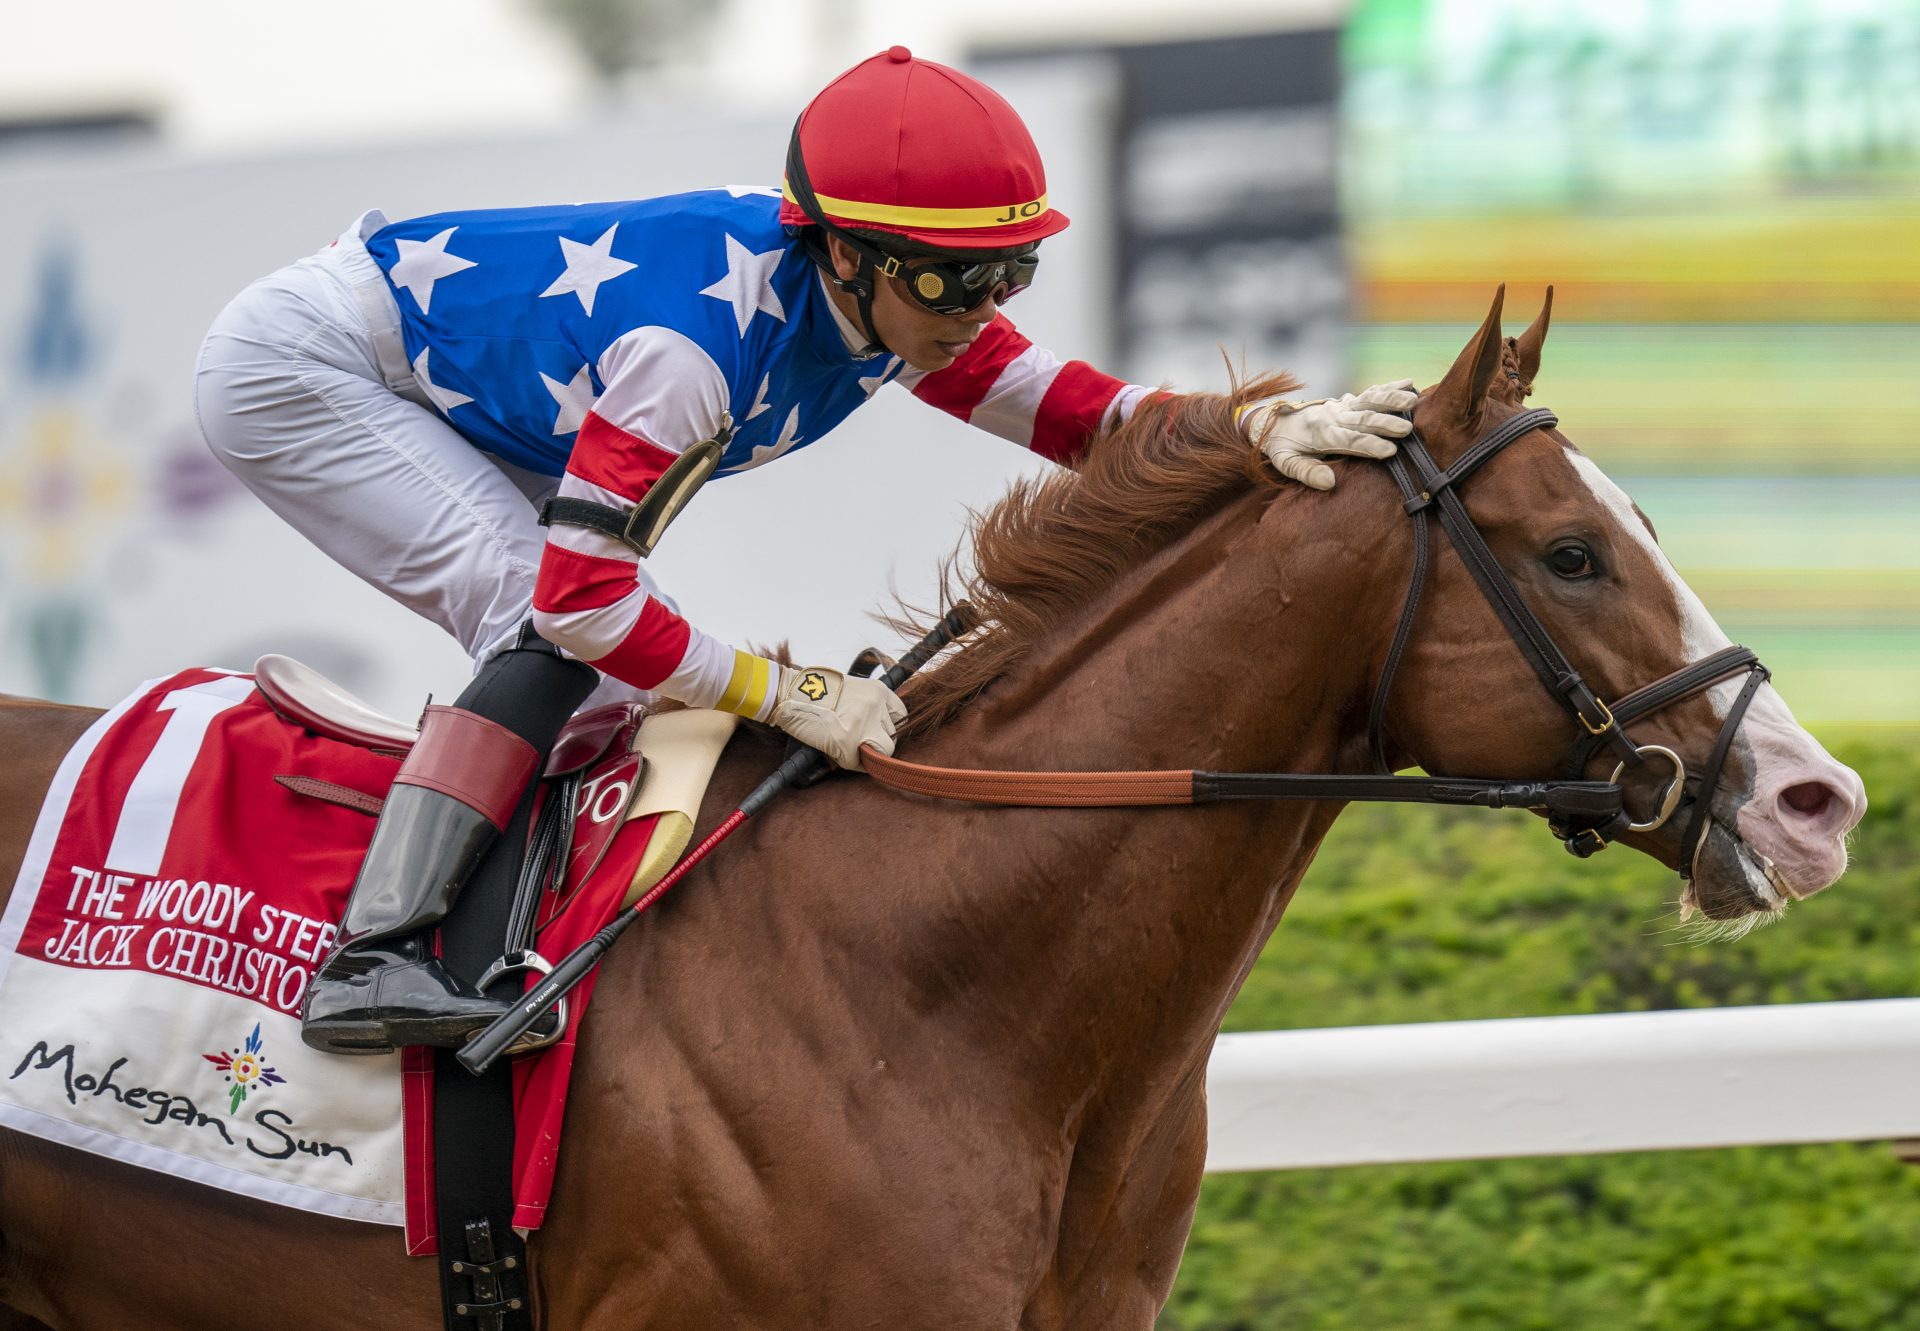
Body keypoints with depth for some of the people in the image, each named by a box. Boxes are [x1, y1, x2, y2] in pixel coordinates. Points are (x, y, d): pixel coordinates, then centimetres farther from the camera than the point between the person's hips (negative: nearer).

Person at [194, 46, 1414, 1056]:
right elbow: (579, 595, -36)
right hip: (296, 367, -9)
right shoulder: (703, 340, -37)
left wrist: (1259, 427, -26)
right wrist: (795, 696, -32)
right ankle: (375, 960, -32)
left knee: (611, 670, 1)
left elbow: (1064, 407, -9)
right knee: (546, 623, -24)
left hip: (449, 413, 9)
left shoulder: (897, 307, -12)